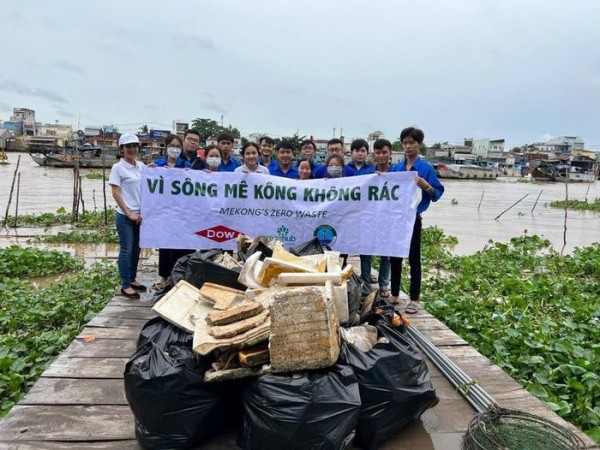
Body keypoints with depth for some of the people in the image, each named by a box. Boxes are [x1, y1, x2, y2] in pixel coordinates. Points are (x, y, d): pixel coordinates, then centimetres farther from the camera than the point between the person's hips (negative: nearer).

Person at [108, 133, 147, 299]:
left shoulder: (141, 166, 7)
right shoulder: (118, 167, -7)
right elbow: (116, 193, -10)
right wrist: (129, 213, -13)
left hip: (140, 214, 6)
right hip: (125, 216, -5)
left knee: (136, 248, 13)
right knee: (126, 250, 0)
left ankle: (132, 280, 26)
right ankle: (125, 285, 9)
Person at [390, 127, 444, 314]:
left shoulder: (426, 168, -4)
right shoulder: (395, 168, 9)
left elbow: (437, 194, -5)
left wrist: (425, 186, -23)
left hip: (413, 218, -4)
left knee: (414, 259, 3)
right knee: (394, 257, 11)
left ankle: (414, 299, 12)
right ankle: (394, 295, 24)